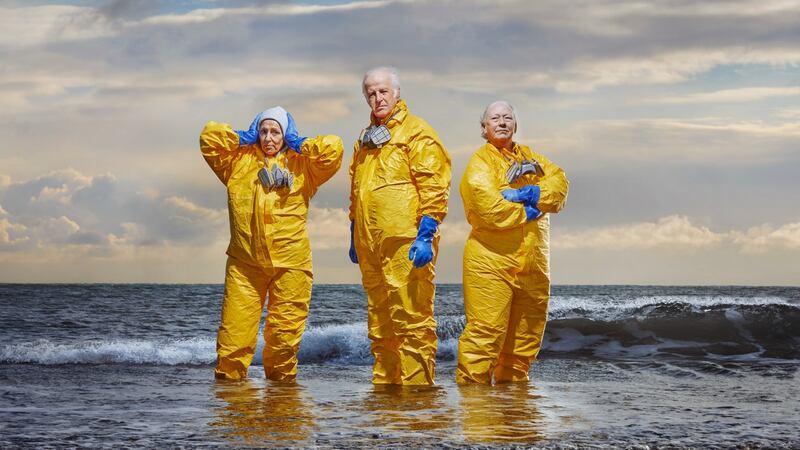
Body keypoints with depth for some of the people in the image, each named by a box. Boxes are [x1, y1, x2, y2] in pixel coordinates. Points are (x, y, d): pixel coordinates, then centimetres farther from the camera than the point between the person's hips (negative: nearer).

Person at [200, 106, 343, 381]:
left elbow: (333, 147, -2)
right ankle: (228, 376, 4)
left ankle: (280, 377, 17)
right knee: (235, 327, -6)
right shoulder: (240, 160, 12)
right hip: (245, 262, 0)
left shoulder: (302, 165, 10)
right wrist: (246, 139, 13)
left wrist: (297, 145, 7)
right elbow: (210, 135, 6)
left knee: (285, 330, 3)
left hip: (290, 262, 0)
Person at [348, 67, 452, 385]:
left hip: (406, 242, -8)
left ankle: (417, 384, -8)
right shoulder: (366, 140, 22)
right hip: (370, 245, 8)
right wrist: (354, 236, 25)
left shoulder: (417, 133, -2)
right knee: (379, 323, 12)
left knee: (411, 319, -10)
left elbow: (434, 188, -10)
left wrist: (426, 236, -17)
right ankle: (384, 382, 18)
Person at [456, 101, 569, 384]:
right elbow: (489, 209, -18)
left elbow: (560, 183, 3)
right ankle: (471, 381, -7)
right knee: (486, 328, -13)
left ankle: (512, 380, 24)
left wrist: (530, 195, -14)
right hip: (492, 262, -7)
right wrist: (528, 212, -6)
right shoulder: (479, 163, -3)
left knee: (528, 331, 12)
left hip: (534, 263, 7)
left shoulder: (531, 158, 19)